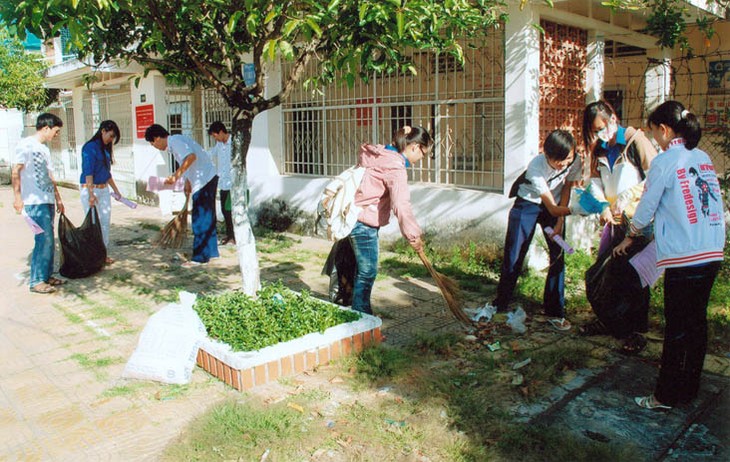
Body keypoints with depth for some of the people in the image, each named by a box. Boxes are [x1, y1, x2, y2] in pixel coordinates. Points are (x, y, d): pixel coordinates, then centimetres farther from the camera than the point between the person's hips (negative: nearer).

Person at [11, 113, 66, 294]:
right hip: (35, 202, -9)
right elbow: (15, 172, -12)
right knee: (44, 240, -9)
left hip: (48, 201, 9)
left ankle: (47, 275, 20)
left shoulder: (44, 148, 17)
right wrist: (17, 197, -16)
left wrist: (58, 198, 25)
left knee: (48, 240, 11)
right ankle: (36, 281, -2)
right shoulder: (26, 144, -8)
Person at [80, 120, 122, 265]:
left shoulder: (105, 149, 13)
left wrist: (116, 190, 24)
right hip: (90, 189, -8)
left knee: (105, 223, 9)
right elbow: (88, 172, -18)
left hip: (104, 189, 8)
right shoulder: (90, 147, -12)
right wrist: (91, 194, -24)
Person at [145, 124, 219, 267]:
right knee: (207, 218, 16)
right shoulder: (175, 141, 17)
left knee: (200, 221, -5)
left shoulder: (175, 141, -13)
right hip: (206, 179, 10)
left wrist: (176, 176, -28)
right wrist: (188, 182, 26)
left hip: (204, 180, -10)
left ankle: (200, 257, 0)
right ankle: (210, 252, 25)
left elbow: (191, 157, -28)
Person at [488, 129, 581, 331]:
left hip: (556, 206, 3)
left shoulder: (575, 162, -21)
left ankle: (555, 312, 3)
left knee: (558, 255, -6)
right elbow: (552, 207, -32)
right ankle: (500, 304, 15)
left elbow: (566, 190, -6)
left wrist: (559, 223, -12)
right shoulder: (536, 167, -33)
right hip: (528, 205, -3)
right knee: (513, 256, -3)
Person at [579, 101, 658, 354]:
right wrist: (603, 207, -15)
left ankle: (636, 332, 9)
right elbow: (595, 181, 2)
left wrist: (626, 197, -23)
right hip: (614, 220, 6)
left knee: (633, 276, -3)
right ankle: (607, 321, 27)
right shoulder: (599, 149, 10)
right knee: (603, 271, 10)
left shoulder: (635, 139, -9)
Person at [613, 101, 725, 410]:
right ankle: (689, 390, 27)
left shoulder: (665, 161, -9)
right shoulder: (704, 158, 12)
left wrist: (629, 238, 13)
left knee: (677, 327, 1)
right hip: (713, 254, 7)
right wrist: (659, 227, 25)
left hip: (683, 257, -7)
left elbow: (646, 208, -3)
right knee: (697, 321, 15)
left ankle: (666, 397, 12)